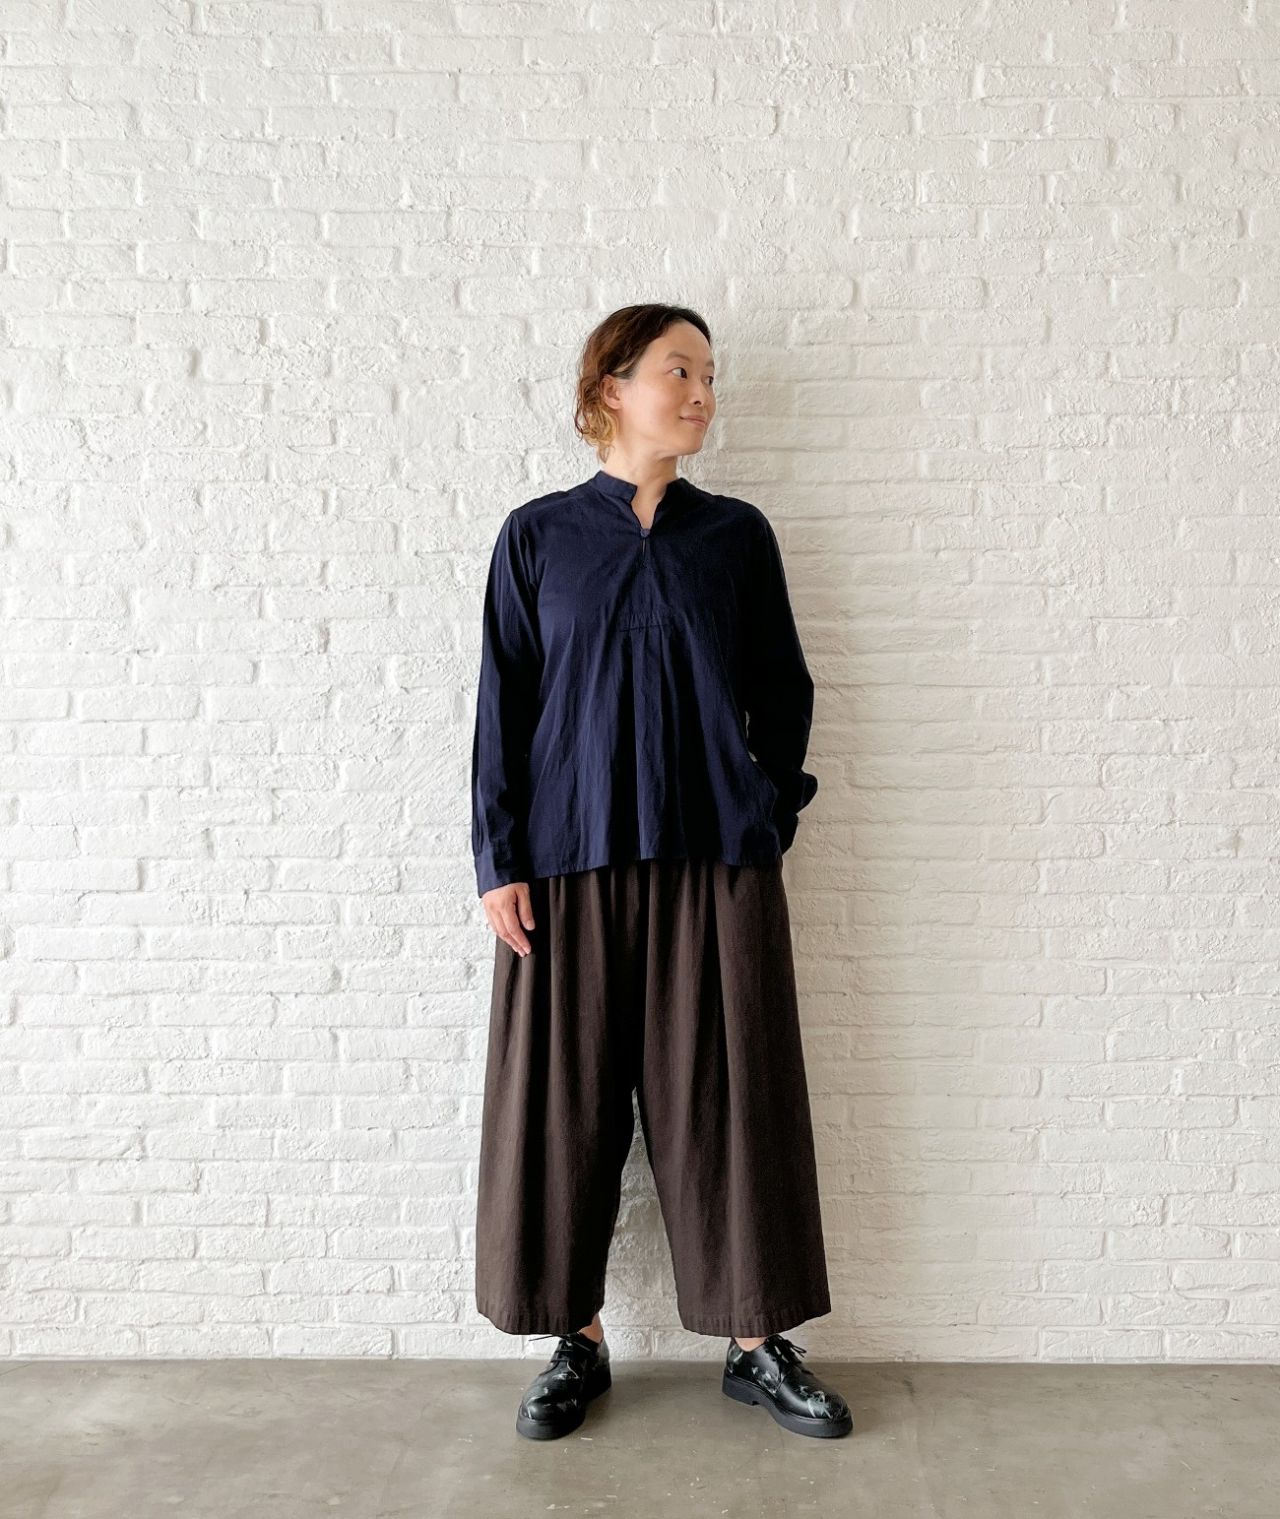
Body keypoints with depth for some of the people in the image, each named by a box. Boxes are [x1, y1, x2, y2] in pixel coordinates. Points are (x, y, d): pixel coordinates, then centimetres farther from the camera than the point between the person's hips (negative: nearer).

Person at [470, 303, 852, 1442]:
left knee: (729, 1095, 5)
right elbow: (503, 704, 3)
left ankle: (756, 1341, 20)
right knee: (568, 1099, 5)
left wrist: (773, 816, 2)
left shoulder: (738, 535, 9)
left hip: (718, 863, 1)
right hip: (570, 861, 0)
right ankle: (578, 1342, 22)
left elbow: (785, 691, 12)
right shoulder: (538, 535, 5)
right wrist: (500, 862, -3)